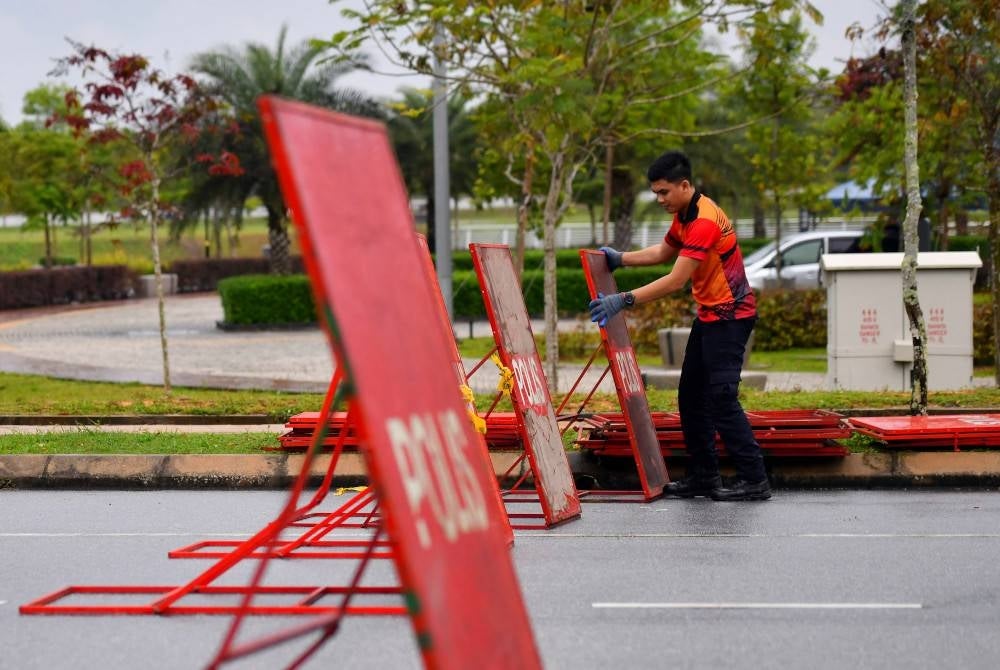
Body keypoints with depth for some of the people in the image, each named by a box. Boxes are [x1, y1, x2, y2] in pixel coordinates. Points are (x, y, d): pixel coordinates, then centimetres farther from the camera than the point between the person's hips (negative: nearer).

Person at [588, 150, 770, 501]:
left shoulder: (704, 221, -24)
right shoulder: (684, 214, 8)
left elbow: (676, 280, -28)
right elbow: (663, 252, 26)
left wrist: (624, 300, -30)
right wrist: (620, 258, 14)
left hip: (729, 316, -10)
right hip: (709, 314, 10)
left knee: (722, 398, -12)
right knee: (691, 396, 10)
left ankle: (754, 480, -9)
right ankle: (704, 476, 16)